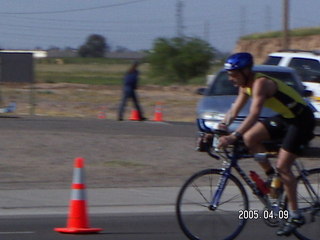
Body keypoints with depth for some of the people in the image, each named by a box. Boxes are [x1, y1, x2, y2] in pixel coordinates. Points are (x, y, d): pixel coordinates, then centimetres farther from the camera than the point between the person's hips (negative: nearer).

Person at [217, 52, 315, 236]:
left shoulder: (261, 83, -28)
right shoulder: (245, 85, 1)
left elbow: (254, 115, -38)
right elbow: (234, 111, 6)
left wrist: (234, 136, -45)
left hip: (301, 119, -9)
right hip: (284, 118, 9)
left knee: (283, 166, -13)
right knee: (249, 138, -8)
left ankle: (296, 216, -5)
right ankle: (271, 176, 8)